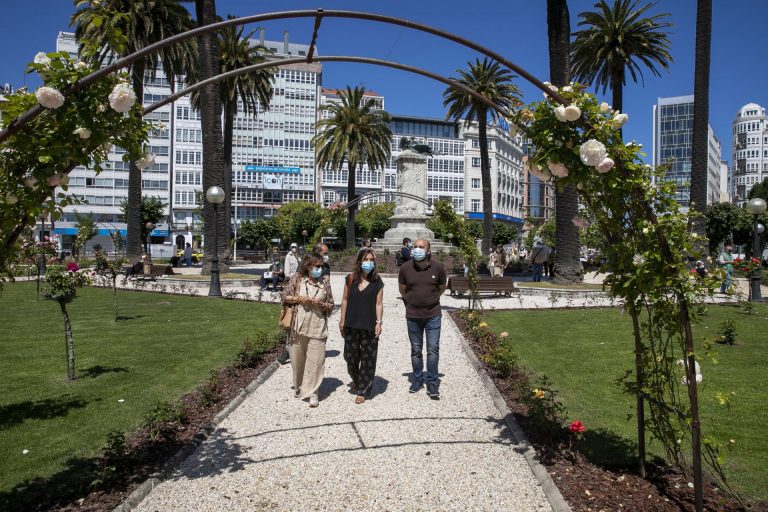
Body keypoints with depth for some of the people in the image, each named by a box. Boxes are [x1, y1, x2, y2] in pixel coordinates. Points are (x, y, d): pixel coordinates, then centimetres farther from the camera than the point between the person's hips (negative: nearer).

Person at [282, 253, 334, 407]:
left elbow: (331, 305, 6)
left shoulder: (325, 282, 1)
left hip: (317, 328, -1)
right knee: (297, 359, 13)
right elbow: (285, 296, 3)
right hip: (298, 326, 1)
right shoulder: (297, 278, 0)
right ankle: (299, 387, 35)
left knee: (315, 360, -4)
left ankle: (312, 392, 8)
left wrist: (321, 304, -14)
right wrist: (300, 298, -12)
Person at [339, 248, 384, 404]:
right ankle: (356, 381, 38)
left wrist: (379, 322, -10)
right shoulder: (350, 280, 3)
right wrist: (342, 320, 6)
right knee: (350, 357, 10)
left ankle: (362, 391, 15)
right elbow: (345, 300, 7)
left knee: (367, 359, 3)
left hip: (369, 327, -2)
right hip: (351, 325, 2)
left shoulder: (377, 283, -2)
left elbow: (378, 304, -2)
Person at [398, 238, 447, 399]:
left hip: (433, 315, -1)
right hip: (413, 316, 1)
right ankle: (417, 380, 28)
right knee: (416, 350, 13)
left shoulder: (437, 267, -10)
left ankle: (432, 384, 9)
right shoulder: (405, 268, -9)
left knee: (433, 349, -1)